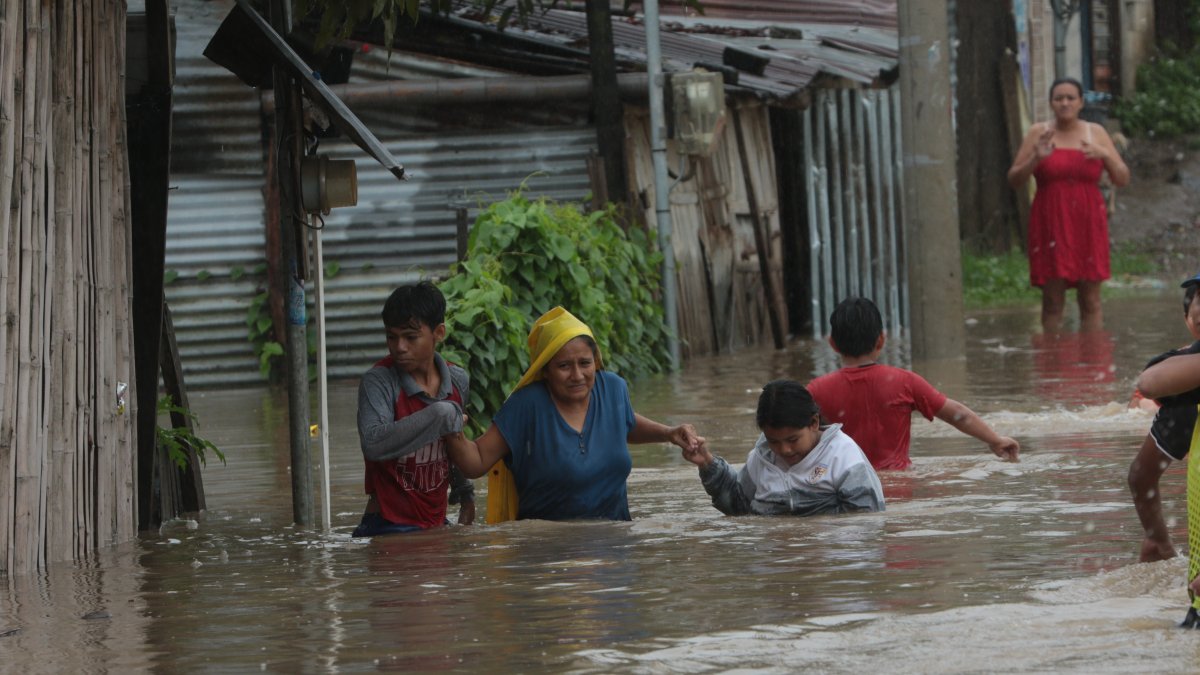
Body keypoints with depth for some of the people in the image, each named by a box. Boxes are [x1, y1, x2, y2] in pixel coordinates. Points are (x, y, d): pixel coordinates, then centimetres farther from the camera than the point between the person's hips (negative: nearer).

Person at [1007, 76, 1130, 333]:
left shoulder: (1096, 133, 8)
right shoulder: (1038, 133, 5)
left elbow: (1123, 180, 6)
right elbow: (1014, 181, 4)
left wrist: (1105, 155, -12)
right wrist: (1036, 158, -14)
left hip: (1087, 223, 1)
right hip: (1050, 224, -1)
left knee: (1091, 301, 1)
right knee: (1052, 301, -3)